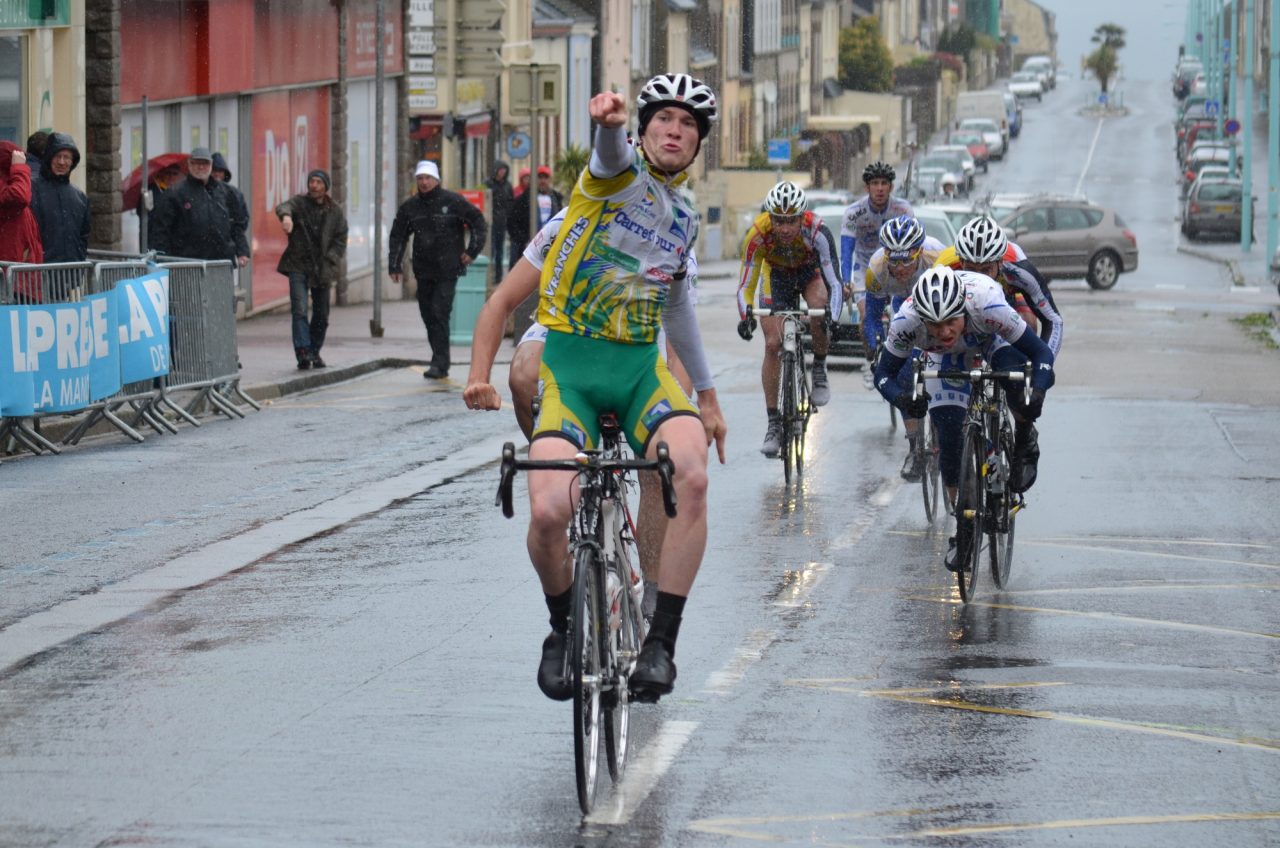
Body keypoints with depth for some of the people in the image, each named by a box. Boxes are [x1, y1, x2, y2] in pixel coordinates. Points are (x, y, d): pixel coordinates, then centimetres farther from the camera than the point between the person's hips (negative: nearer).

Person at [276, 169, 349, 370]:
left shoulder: (335, 212, 7)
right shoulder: (299, 202, 0)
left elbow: (341, 240, 9)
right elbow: (284, 207, -23)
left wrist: (329, 261, -6)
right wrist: (286, 216, -48)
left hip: (322, 269, 3)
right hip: (298, 265, -3)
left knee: (321, 315, 8)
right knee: (299, 310, -16)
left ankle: (314, 352, 23)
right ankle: (303, 352, -22)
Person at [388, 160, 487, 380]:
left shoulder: (453, 202, -3)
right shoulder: (409, 207, 8)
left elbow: (478, 222, 3)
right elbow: (398, 237, 15)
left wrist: (472, 251, -3)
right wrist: (394, 266, 7)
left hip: (447, 270, -5)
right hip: (423, 271, 5)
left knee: (439, 314, -14)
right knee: (428, 316, 6)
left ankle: (440, 363, -14)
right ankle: (440, 362, 15)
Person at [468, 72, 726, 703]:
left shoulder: (685, 219, 16)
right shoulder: (621, 173, -2)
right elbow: (611, 153, -29)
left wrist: (707, 397, 35)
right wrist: (607, 120, -55)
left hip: (641, 367, 4)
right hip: (569, 364, -4)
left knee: (692, 474, -28)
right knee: (548, 510, -25)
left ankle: (660, 643, -20)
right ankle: (564, 627, 6)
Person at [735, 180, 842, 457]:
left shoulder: (816, 231, -36)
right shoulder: (758, 234, -34)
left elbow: (834, 281, -36)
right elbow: (746, 284, -28)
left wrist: (832, 317, -52)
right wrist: (745, 316, -46)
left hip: (811, 270, -1)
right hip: (776, 273, 1)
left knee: (819, 317, -32)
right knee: (772, 344, -11)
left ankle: (819, 369, -3)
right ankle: (774, 423, -3)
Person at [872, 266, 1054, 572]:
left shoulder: (988, 306, -43)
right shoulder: (906, 321, -38)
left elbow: (1042, 353, -35)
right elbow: (884, 373, -25)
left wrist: (1037, 392, -54)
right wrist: (901, 398, -47)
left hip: (993, 342, -1)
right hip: (947, 360, 1)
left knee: (1017, 380, -33)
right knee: (950, 439, -11)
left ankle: (1023, 442, -1)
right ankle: (962, 528, 8)